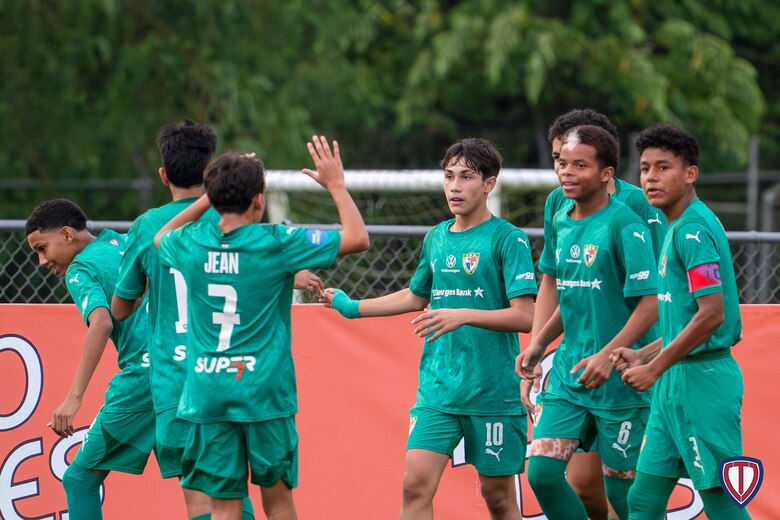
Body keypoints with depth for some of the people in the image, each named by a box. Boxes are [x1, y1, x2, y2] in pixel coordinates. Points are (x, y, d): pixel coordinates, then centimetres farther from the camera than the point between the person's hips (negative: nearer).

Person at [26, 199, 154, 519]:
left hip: (143, 376, -7)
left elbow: (101, 323, -20)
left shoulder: (80, 270, -2)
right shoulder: (122, 242, 18)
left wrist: (74, 397, -26)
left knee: (81, 478, 1)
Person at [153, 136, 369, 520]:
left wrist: (213, 195, 26)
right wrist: (336, 184, 8)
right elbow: (357, 238, -5)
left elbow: (161, 237, 29)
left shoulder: (191, 244, 2)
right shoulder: (276, 244, -8)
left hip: (208, 394, 2)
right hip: (264, 393, -2)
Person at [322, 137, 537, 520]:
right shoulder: (436, 238, 11)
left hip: (493, 391, -5)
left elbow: (524, 316, -14)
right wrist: (353, 307, 27)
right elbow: (417, 296, 28)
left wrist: (464, 315, -24)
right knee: (416, 483, -9)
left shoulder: (507, 239, -7)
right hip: (436, 388, 5)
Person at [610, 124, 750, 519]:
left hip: (701, 381, -10)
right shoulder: (677, 228, 17)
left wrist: (656, 368, -15)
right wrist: (642, 356, 15)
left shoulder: (694, 228, -14)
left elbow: (711, 314, -21)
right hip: (676, 382, 10)